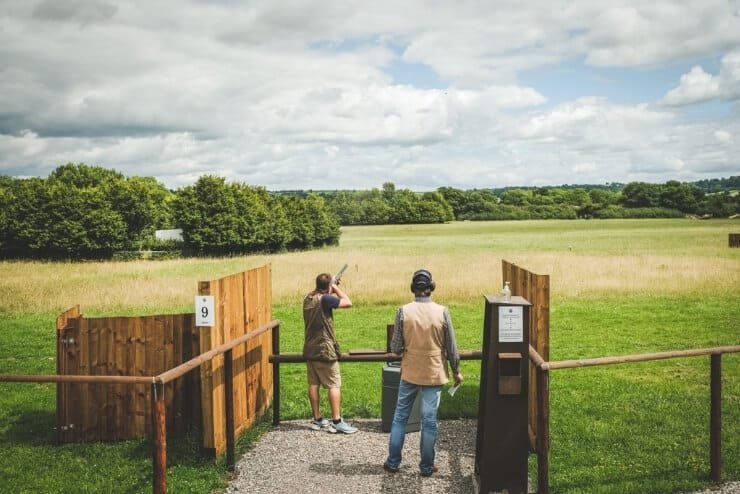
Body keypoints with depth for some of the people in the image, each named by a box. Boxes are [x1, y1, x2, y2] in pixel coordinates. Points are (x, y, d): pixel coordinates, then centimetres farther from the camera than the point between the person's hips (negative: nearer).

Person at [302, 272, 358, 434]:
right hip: (324, 350, -8)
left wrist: (332, 293, 14)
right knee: (334, 385, -1)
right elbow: (348, 303, -15)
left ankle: (317, 420, 17)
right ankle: (336, 422, -1)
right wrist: (336, 289, -4)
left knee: (313, 384, 10)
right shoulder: (325, 299, -17)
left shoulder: (308, 299, 6)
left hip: (309, 349, 8)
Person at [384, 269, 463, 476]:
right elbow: (451, 347, -3)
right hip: (434, 374, 0)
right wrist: (456, 371, 11)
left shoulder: (404, 311, -10)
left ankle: (393, 462, 21)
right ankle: (426, 466, 16)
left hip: (409, 373, 0)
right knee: (429, 421, 8)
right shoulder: (442, 312, -9)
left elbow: (395, 347, -7)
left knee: (400, 417, 14)